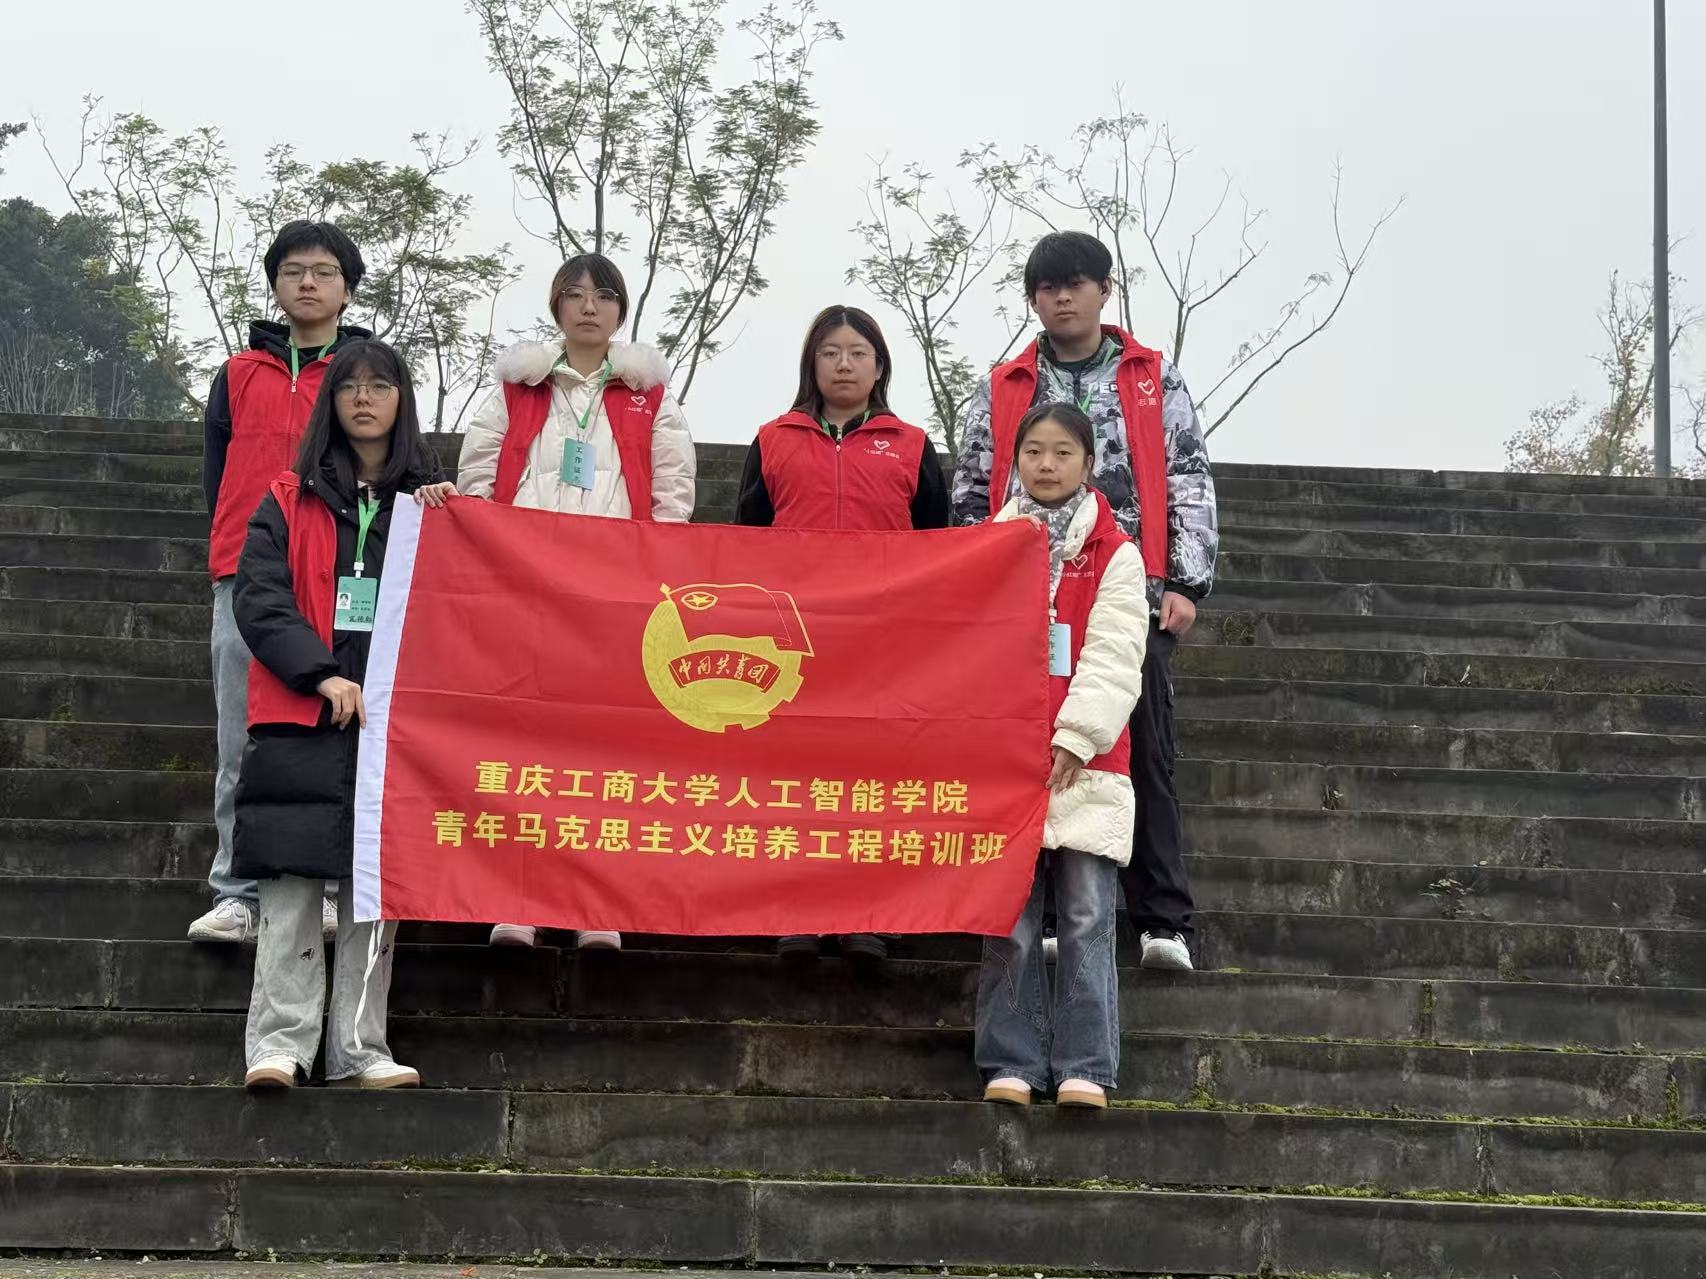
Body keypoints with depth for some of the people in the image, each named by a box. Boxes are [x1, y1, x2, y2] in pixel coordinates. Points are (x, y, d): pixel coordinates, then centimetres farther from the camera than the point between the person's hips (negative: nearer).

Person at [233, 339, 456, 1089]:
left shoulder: (433, 503, 15)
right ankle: (279, 1044, -9)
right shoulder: (291, 502, 10)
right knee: (293, 879, -8)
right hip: (301, 717, -1)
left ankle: (360, 1049, 2)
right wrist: (322, 674, -14)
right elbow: (257, 597, -1)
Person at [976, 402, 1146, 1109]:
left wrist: (1076, 735, -14)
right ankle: (1011, 1064, 7)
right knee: (1008, 920, 1)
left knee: (1087, 918, -1)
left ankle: (1084, 1068, 3)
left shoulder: (1115, 555, 5)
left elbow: (1113, 655, -3)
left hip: (1084, 761, -1)